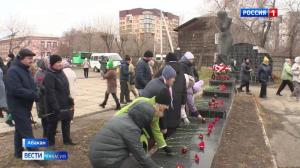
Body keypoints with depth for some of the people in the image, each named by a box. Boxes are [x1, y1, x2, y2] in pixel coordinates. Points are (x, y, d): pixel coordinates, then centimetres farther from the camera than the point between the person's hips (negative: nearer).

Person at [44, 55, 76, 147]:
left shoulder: (61, 72, 8)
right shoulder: (49, 75, -19)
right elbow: (50, 93, -24)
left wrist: (70, 99, 16)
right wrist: (55, 107, -26)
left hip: (65, 104, 9)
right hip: (54, 105, -8)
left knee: (66, 121, 16)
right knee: (53, 124, 5)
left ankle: (67, 139, 31)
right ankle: (51, 142, 22)